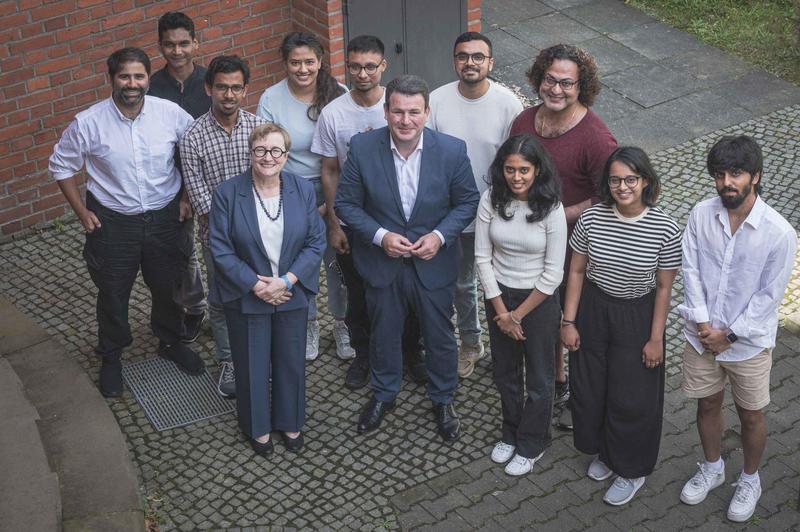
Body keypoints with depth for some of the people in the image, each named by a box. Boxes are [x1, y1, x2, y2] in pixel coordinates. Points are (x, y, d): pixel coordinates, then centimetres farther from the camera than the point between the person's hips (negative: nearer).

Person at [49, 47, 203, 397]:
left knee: (168, 287, 19)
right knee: (112, 295, 14)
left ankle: (170, 342, 46)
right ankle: (110, 357, 37)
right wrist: (82, 213, -5)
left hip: (164, 219, 2)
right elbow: (61, 166, -2)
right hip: (112, 222, -1)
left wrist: (187, 196, 1)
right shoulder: (88, 123, -16)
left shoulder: (171, 114, -12)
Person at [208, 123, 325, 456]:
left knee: (291, 362, 16)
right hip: (246, 297, -2)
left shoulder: (303, 190, -6)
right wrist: (257, 285, -19)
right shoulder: (227, 193, -14)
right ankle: (257, 426, 35)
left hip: (292, 294, 2)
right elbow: (221, 250, -13)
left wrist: (286, 281, -18)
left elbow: (316, 242, -6)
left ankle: (289, 422, 39)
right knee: (252, 365, 13)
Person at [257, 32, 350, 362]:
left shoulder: (338, 94, -9)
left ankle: (341, 323, 30)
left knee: (338, 258, 8)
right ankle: (308, 323, 33)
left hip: (333, 188, 0)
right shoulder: (271, 100, -9)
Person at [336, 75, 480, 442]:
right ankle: (383, 394, 46)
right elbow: (346, 204, -8)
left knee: (440, 336, 17)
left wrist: (440, 235, -20)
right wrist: (380, 235, -21)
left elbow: (467, 202, -5)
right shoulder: (362, 148, -17)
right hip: (382, 262, 1)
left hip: (434, 263, 0)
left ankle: (443, 398, 42)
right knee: (383, 334, 20)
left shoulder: (452, 150, -17)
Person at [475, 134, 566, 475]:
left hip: (539, 300, -3)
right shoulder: (491, 200, -12)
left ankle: (531, 445, 34)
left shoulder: (551, 209, -20)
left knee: (539, 378, 13)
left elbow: (553, 274, -16)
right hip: (498, 295, 3)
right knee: (505, 372, 21)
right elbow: (482, 258, -8)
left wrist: (519, 314, -12)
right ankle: (511, 433, 44)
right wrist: (501, 312, -10)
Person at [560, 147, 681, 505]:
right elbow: (576, 271, -2)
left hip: (637, 318, -3)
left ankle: (632, 471, 32)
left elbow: (664, 287, -9)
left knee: (631, 398, 8)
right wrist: (569, 322, -2)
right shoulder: (591, 218, -12)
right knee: (589, 389, 16)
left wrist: (656, 338, -6)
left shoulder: (665, 230, -17)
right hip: (592, 312, 3)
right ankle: (602, 452, 44)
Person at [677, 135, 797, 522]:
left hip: (748, 342, -3)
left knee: (750, 416, 16)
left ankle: (750, 480, 40)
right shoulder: (701, 215, -11)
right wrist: (703, 324, -12)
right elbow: (691, 272, -6)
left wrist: (729, 335, -14)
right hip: (702, 336, 3)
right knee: (707, 404, 22)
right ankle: (712, 468, 46)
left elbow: (769, 295, -16)